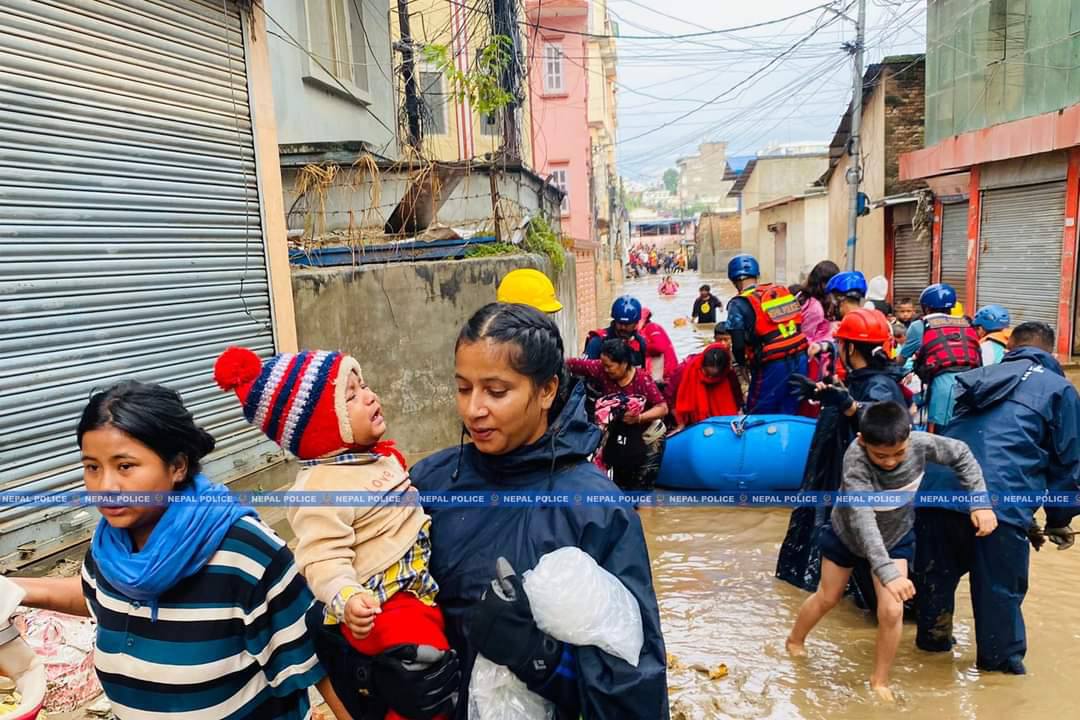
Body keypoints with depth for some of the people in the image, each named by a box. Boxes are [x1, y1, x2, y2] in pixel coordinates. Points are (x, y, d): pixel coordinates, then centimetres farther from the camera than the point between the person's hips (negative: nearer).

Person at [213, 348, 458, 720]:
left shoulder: (380, 456, 6)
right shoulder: (321, 486, -22)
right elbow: (324, 560, -29)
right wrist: (347, 599, -45)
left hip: (419, 591, 9)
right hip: (378, 612, -9)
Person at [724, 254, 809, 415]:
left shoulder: (739, 304, -6)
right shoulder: (783, 291, 11)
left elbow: (738, 344, -10)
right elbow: (799, 323, 13)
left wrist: (742, 362, 11)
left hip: (772, 367, -6)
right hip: (800, 359, 6)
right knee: (788, 416, 16)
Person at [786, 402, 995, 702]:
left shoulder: (921, 443, -30)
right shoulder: (855, 459, -40)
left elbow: (961, 454, -10)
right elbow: (862, 518, -47)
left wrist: (980, 501, -16)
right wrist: (888, 572, -54)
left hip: (896, 537, 2)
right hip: (847, 533, -2)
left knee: (892, 612, -7)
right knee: (827, 597, 16)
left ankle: (879, 681, 18)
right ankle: (794, 642, 45)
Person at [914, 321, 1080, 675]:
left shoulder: (982, 377, 25)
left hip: (939, 486, 5)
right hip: (1000, 499, -4)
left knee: (938, 571, 22)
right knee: (1001, 585, 13)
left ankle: (933, 636, 38)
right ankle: (1001, 657, 27)